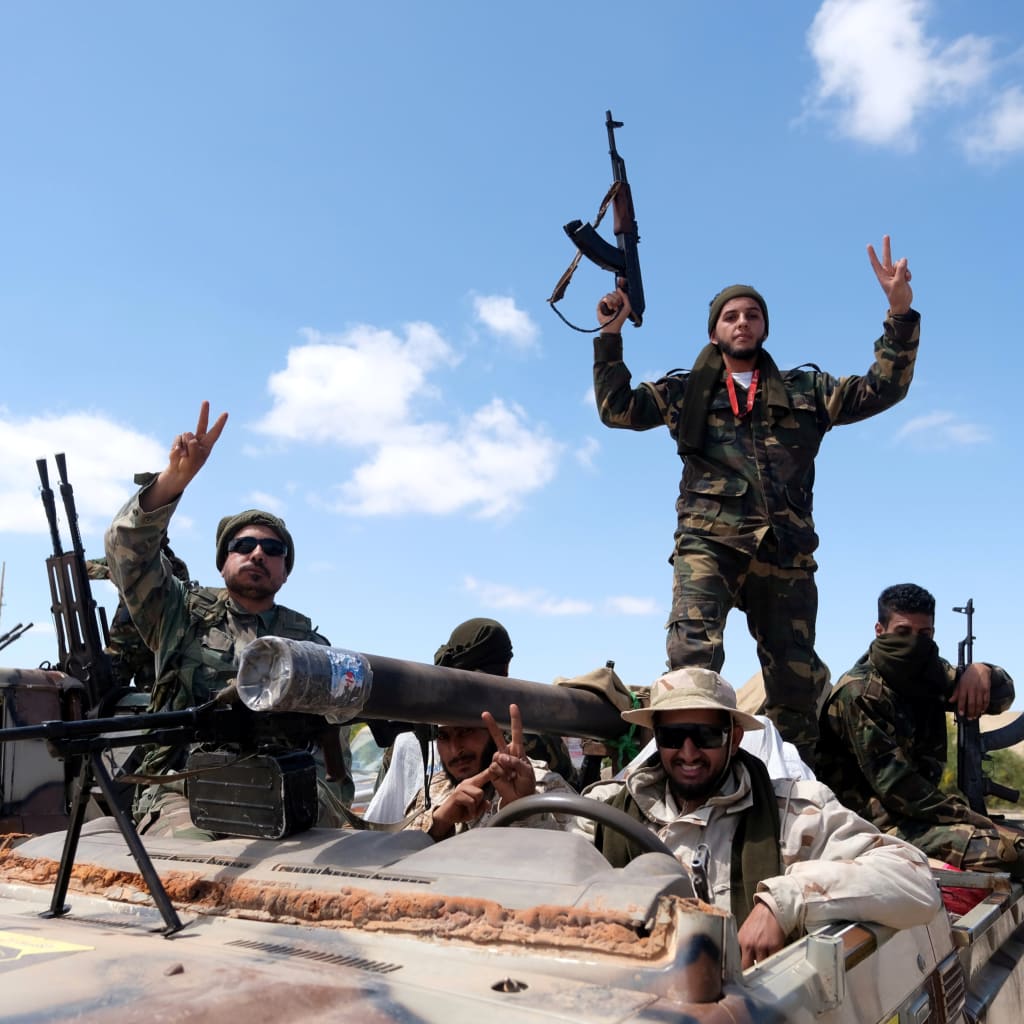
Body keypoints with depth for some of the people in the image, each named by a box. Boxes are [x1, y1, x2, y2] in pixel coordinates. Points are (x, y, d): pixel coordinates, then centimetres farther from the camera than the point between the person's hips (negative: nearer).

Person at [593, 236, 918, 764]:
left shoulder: (804, 389, 20)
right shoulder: (686, 390, 19)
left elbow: (880, 390, 12)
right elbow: (616, 408, 12)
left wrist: (900, 313, 2)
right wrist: (611, 336, 5)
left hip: (786, 550, 2)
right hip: (709, 540, -2)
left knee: (796, 680, 5)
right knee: (693, 651, -26)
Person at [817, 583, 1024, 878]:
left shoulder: (927, 674, 11)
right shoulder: (859, 693, -14)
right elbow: (894, 785, -18)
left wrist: (981, 672, -8)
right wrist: (973, 818, -17)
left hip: (919, 812, 9)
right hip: (878, 819, -8)